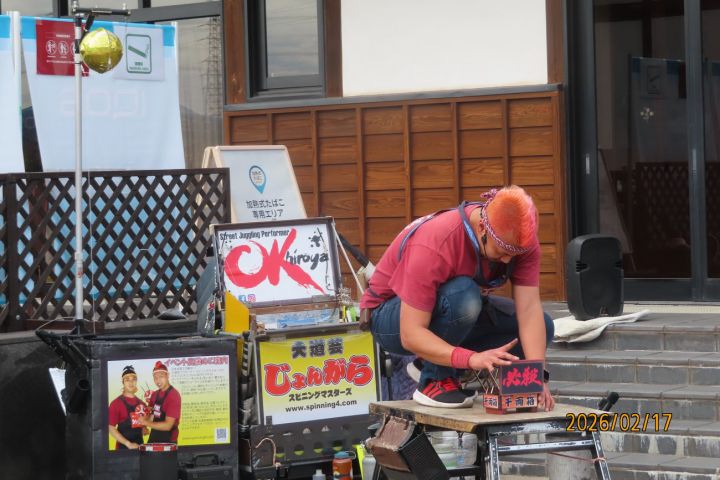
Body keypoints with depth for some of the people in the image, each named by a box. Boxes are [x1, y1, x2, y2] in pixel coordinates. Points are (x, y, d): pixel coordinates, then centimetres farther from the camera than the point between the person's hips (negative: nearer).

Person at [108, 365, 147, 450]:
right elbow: (111, 428, -11)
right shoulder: (116, 403, -8)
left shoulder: (141, 403, 9)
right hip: (123, 447, -5)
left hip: (139, 446, 5)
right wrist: (128, 444, -17)